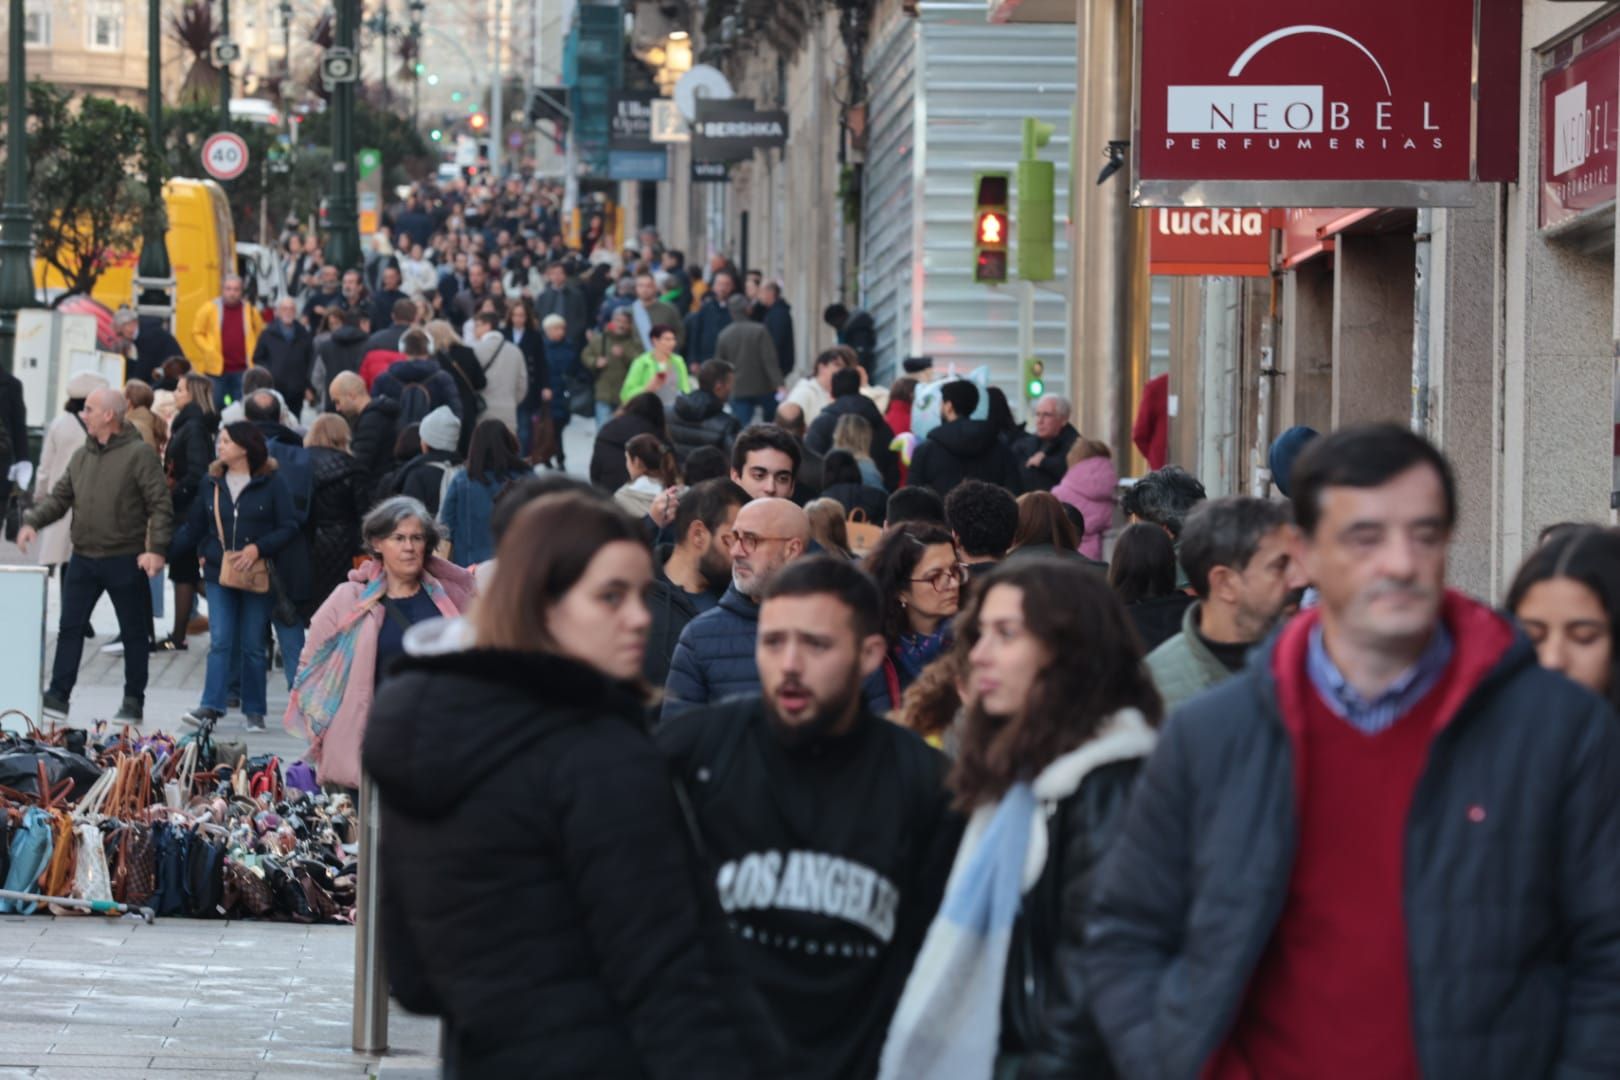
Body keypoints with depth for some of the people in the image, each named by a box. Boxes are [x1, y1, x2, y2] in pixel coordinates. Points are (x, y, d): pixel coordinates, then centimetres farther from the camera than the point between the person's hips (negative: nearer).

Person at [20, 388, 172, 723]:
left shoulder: (139, 454, -9)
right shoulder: (81, 455, 10)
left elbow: (161, 505, -12)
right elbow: (59, 497, 14)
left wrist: (156, 548, -21)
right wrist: (33, 521, -3)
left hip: (125, 560, -5)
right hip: (83, 557, 5)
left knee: (134, 632, 5)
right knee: (70, 627, 2)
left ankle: (134, 701, 14)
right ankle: (58, 695, 5)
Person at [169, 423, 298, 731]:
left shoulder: (272, 485, -4)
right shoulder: (212, 484, 8)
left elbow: (289, 528, -7)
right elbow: (193, 529, 11)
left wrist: (257, 549, -17)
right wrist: (163, 552, 1)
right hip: (219, 575, 3)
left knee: (253, 645, 4)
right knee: (220, 641, -5)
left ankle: (254, 711, 13)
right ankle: (211, 706, -8)